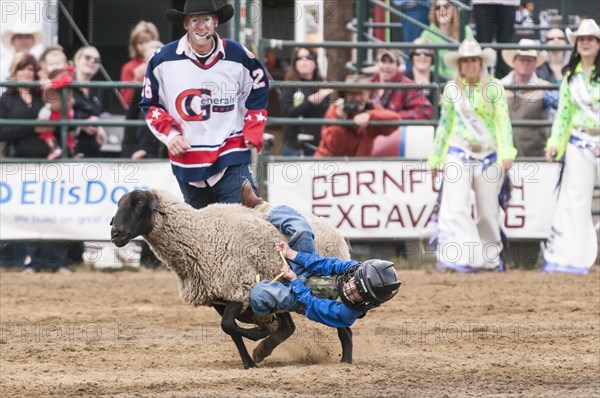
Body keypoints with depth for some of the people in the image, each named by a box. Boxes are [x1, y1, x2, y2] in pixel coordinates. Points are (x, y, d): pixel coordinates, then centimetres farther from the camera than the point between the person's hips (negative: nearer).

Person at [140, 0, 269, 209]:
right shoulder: (164, 60, -1)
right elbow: (150, 104, 10)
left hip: (231, 159, -2)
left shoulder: (238, 56, -1)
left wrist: (252, 134, 1)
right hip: (186, 161, 2)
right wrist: (169, 133, -5)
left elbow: (257, 97, 12)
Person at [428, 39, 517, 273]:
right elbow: (445, 124, 13)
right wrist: (436, 157, 15)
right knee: (456, 206, -14)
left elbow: (503, 122, -4)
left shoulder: (494, 88, -1)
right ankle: (456, 258, -19)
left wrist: (506, 153, -16)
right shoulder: (451, 89, 4)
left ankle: (490, 257, 25)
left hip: (489, 155, 0)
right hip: (458, 154, 0)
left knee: (488, 210, 8)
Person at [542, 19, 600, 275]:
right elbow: (563, 112, 15)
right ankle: (567, 258, 5)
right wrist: (554, 143, 6)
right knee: (574, 201, 3)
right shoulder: (570, 76, 10)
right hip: (578, 144, 4)